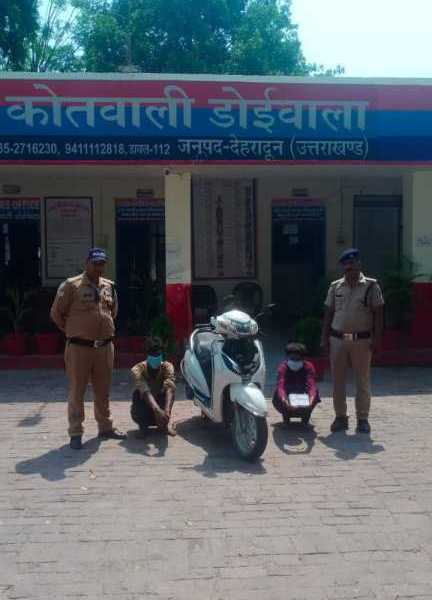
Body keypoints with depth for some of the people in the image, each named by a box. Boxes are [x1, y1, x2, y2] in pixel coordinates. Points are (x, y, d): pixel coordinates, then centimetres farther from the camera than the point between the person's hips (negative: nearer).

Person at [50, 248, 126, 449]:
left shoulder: (109, 287, 10)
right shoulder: (71, 286, -7)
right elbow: (56, 313, -1)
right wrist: (74, 332, 6)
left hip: (105, 347, 5)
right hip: (79, 348, -5)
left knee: (103, 391, 15)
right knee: (77, 391, 2)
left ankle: (105, 427, 27)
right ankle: (76, 433, 10)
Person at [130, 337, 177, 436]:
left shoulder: (167, 367, -19)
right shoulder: (138, 369, -24)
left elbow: (170, 388, -36)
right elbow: (145, 391, -40)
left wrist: (167, 410, -54)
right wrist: (157, 410, -57)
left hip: (160, 402, 1)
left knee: (171, 387, -29)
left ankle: (164, 424, -12)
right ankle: (143, 424, -2)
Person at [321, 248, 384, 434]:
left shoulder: (371, 286, -1)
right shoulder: (335, 287, 8)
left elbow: (378, 314, -2)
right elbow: (328, 314, 10)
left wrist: (377, 338, -9)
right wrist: (325, 338, 5)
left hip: (362, 340, -3)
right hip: (337, 340, 3)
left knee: (363, 381, 4)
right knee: (338, 380, 7)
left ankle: (362, 419, 13)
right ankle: (340, 417, 18)